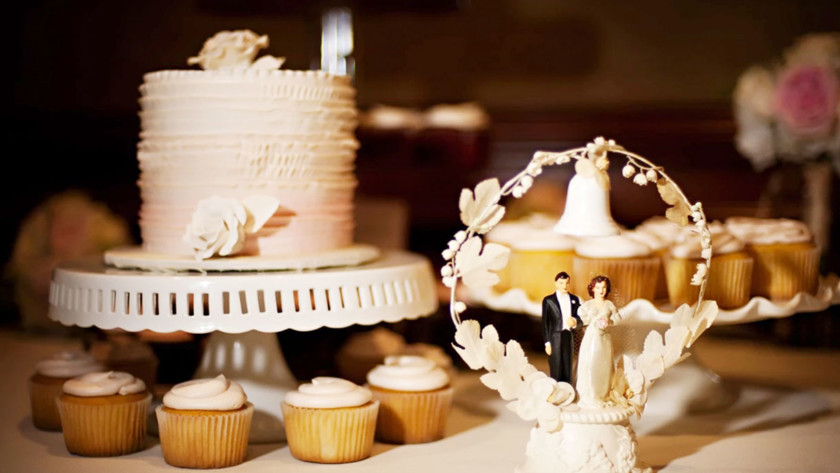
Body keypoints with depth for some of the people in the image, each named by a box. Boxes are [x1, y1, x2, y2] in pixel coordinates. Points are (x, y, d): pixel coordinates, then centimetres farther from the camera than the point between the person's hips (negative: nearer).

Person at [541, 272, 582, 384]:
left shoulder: (574, 299, 11)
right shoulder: (548, 300, 0)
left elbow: (580, 318, 11)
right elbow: (545, 323, -1)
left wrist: (575, 321, -13)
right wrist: (547, 342, -6)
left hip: (570, 338, 4)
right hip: (555, 339, -3)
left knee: (568, 370, 8)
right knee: (556, 371, -1)